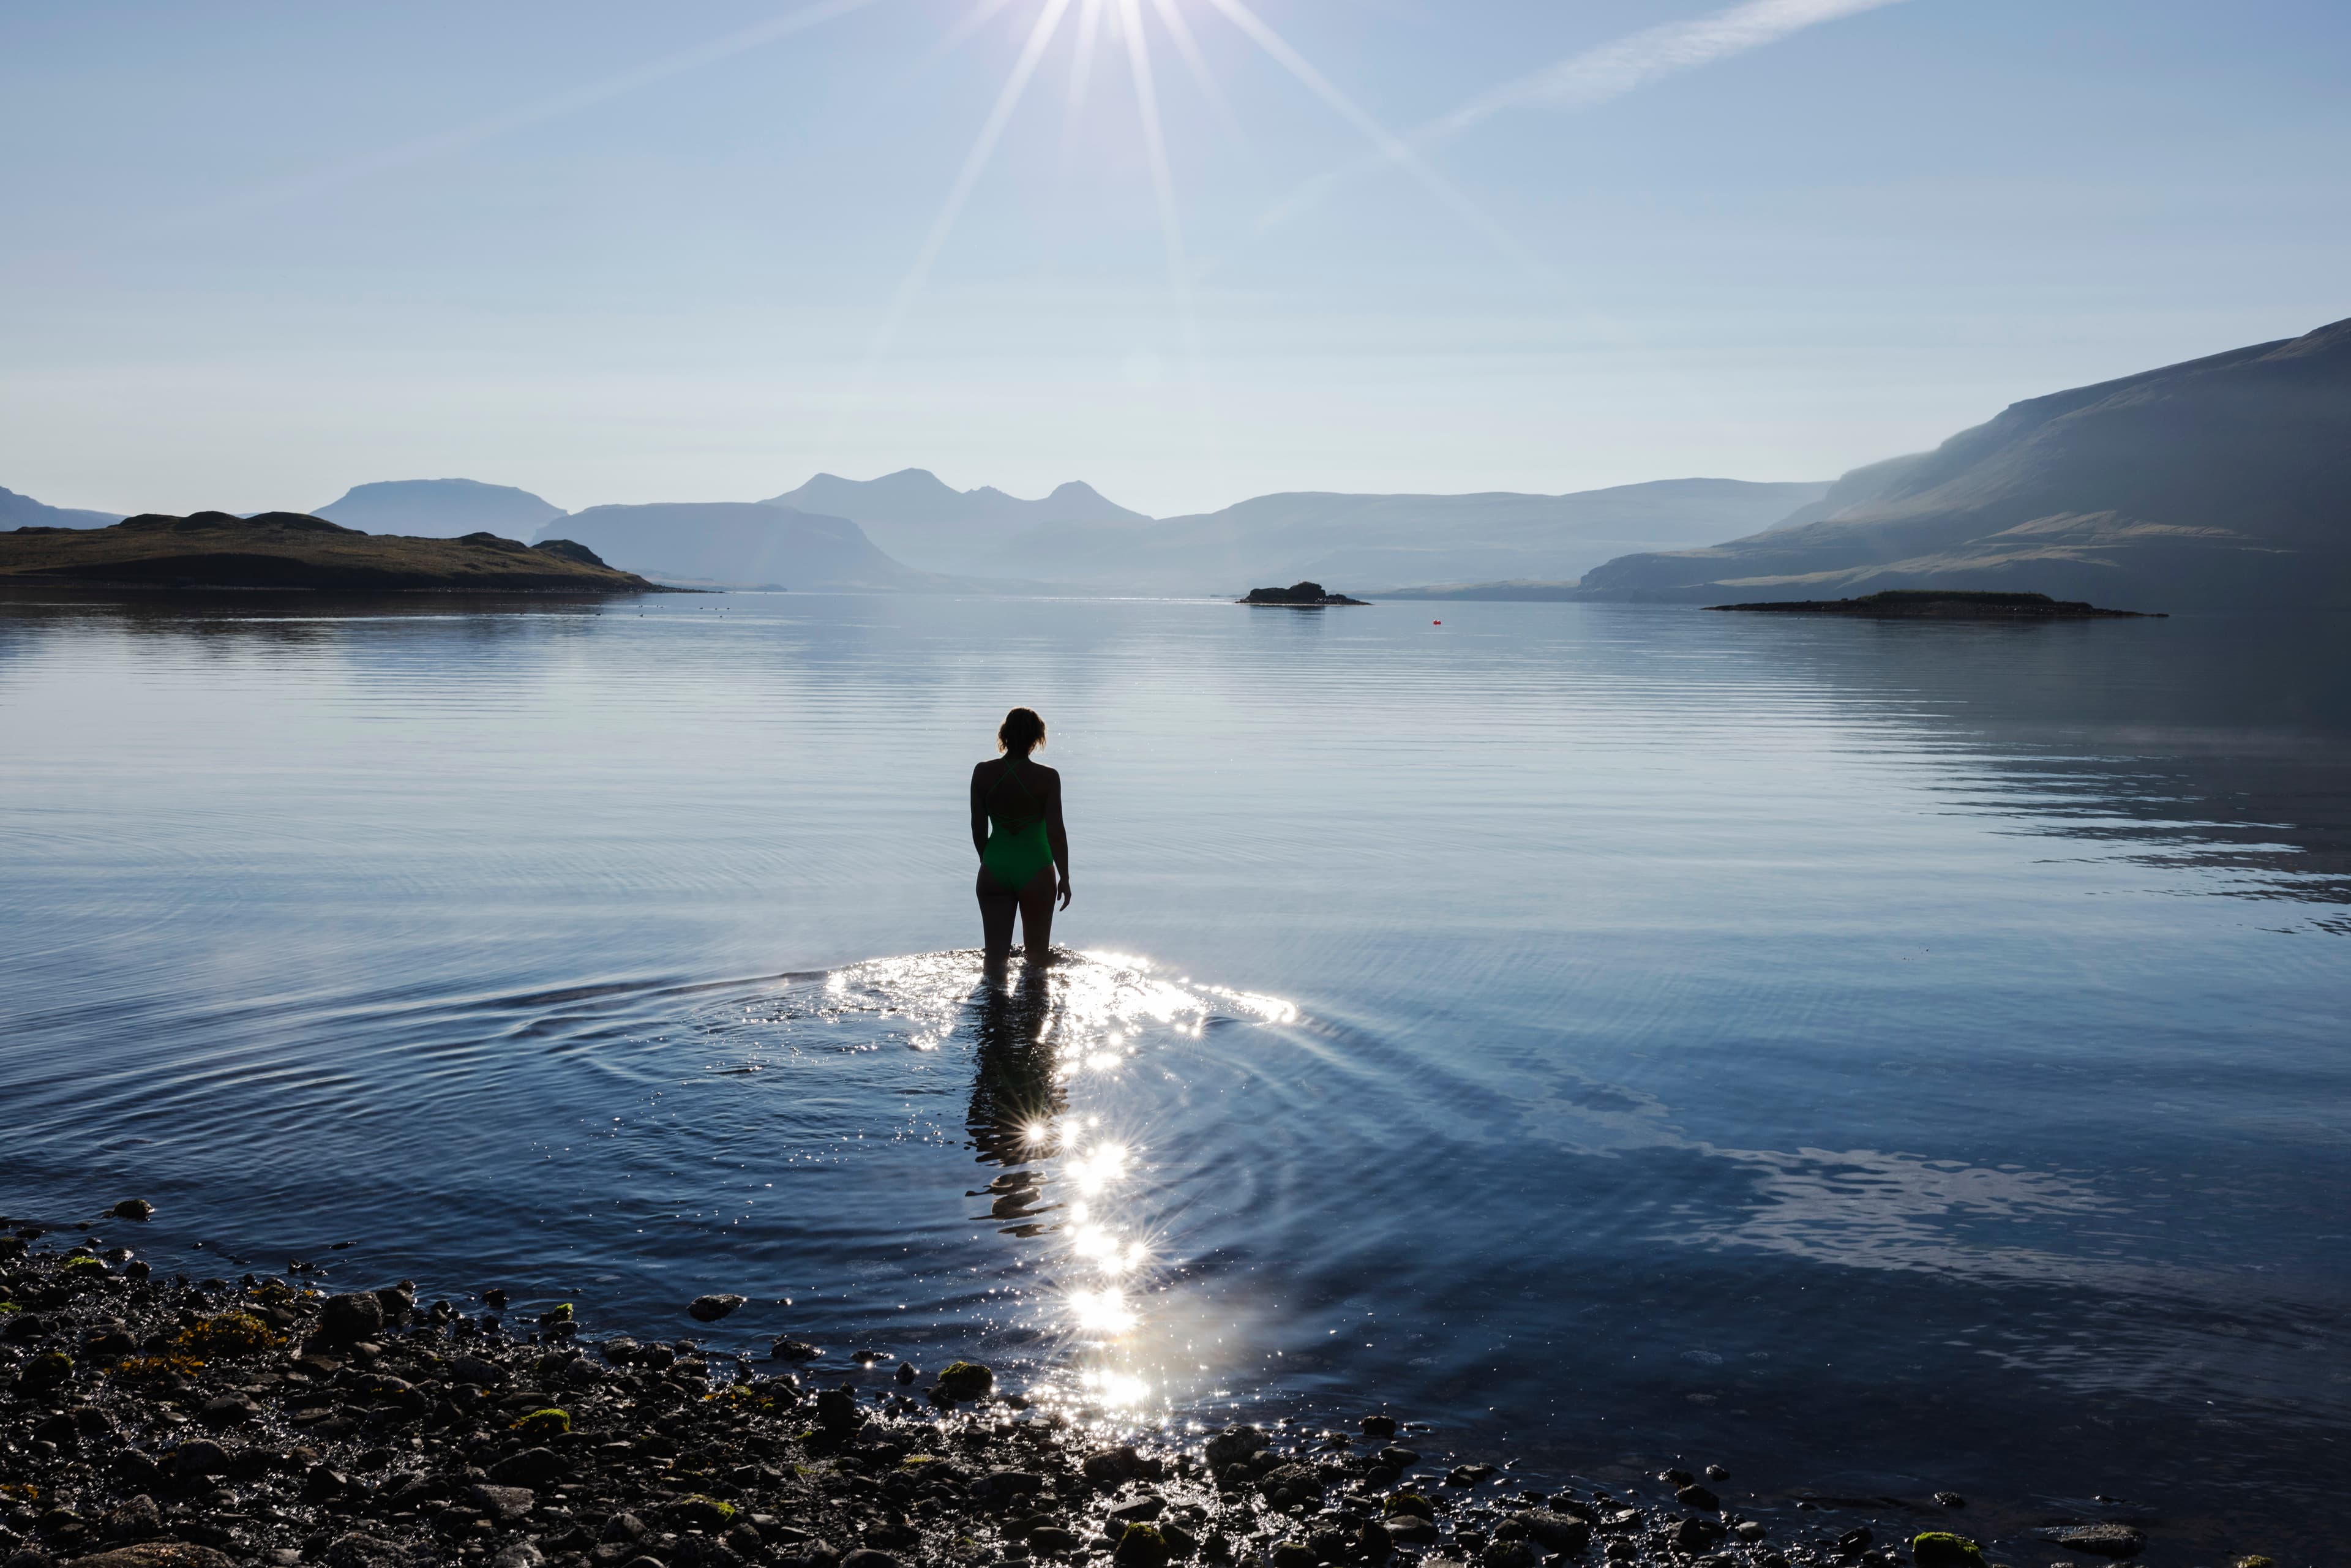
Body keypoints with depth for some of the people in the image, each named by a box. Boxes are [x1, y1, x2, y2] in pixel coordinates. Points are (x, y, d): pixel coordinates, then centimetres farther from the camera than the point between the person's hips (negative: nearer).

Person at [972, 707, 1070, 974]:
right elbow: (1056, 833, -13)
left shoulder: (982, 773, -6)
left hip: (994, 868, 2)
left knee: (996, 953, 8)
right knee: (1038, 953, 16)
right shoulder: (1047, 778, -14)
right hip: (1035, 870, -2)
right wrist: (1064, 878, -1)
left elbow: (978, 829, 0)